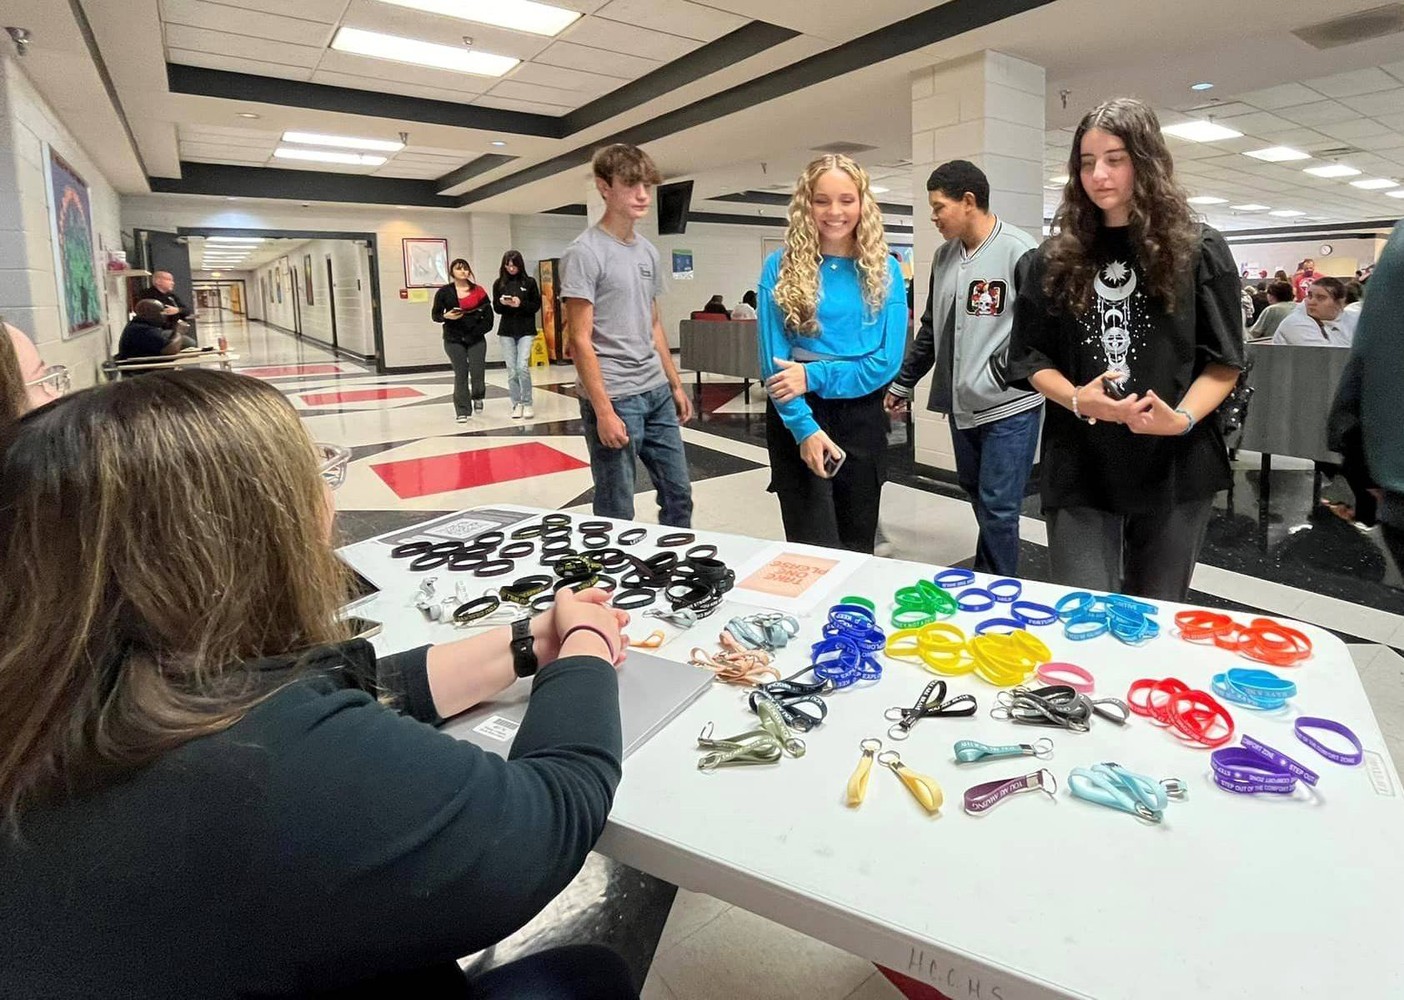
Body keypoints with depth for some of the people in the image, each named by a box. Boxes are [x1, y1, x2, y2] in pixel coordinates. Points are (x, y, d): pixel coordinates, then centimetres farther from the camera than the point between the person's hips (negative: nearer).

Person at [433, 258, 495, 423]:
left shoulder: (478, 291, 3)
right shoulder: (444, 292, 1)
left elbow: (488, 314, 4)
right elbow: (435, 315, 3)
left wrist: (479, 330, -7)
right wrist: (447, 316, -17)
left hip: (476, 339, 1)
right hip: (454, 340, 0)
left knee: (477, 371, -6)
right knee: (460, 373, -3)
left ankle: (477, 397, 27)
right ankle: (463, 411, 5)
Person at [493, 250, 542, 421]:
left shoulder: (529, 282, 0)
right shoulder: (499, 283, 5)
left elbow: (536, 305, 1)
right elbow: (496, 308, 7)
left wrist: (520, 304, -16)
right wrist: (502, 303, -14)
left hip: (526, 330, -2)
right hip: (506, 331, 2)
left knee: (522, 367, -14)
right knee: (511, 370, 2)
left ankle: (527, 404, 0)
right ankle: (516, 404, 13)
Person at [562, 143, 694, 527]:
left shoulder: (648, 251, 13)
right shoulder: (584, 252, -10)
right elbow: (580, 340, -14)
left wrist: (675, 385, 18)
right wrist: (603, 410, -18)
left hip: (657, 393, 8)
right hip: (615, 397, -7)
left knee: (678, 495, 14)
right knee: (617, 514, 1)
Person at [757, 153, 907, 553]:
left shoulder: (885, 270, 2)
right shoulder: (781, 267, -4)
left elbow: (888, 360, -4)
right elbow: (774, 362, -8)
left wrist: (815, 376, -16)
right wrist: (805, 429, -19)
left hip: (862, 420, 3)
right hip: (799, 418, -3)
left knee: (858, 546, 15)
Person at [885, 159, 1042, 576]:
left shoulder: (1019, 250, -10)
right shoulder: (945, 256, 11)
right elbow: (931, 327, 19)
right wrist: (902, 384, 21)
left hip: (1009, 405, -7)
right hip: (961, 403, 7)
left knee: (997, 507, -4)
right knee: (976, 493, 17)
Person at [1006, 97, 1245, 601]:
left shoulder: (1199, 250, 1)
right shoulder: (1057, 258, 6)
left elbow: (1223, 362, 1)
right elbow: (1032, 359, 6)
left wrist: (1182, 418, -19)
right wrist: (1077, 399, -14)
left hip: (1174, 466, 0)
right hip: (1079, 467, 1)